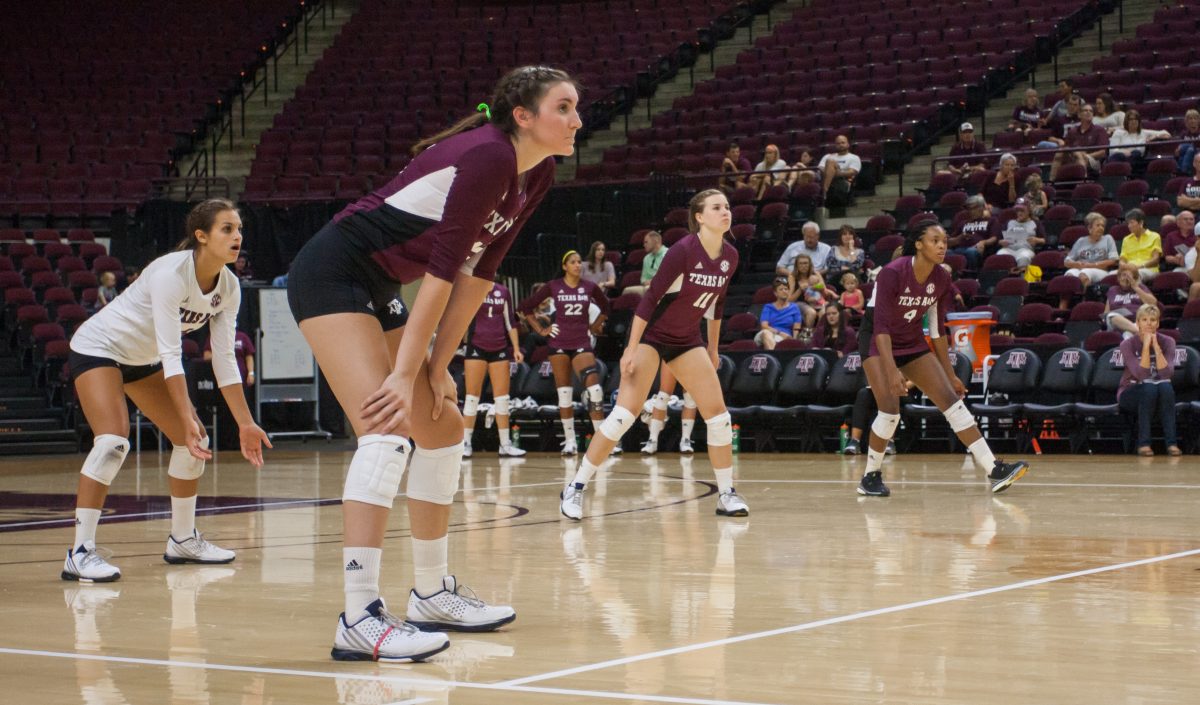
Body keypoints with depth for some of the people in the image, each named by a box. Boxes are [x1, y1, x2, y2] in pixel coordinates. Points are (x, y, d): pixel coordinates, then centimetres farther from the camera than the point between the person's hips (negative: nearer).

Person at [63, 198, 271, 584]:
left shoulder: (228, 287, -8)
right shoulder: (171, 273, -30)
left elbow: (225, 359, -4)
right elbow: (171, 354, -33)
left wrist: (246, 423, -7)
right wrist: (186, 418, -36)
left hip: (143, 359, 9)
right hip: (98, 348, -8)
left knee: (193, 441, 4)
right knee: (114, 440, -26)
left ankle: (183, 539, 19)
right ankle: (80, 552, -24)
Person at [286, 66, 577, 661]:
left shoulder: (536, 175, 4)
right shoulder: (486, 156, -23)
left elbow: (478, 272, 5)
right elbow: (443, 267, -24)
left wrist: (438, 367, 1)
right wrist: (407, 372, -23)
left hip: (379, 288, 10)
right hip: (332, 273, -10)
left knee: (443, 428, 11)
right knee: (387, 430, -21)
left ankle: (431, 592, 22)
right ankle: (359, 617, -25)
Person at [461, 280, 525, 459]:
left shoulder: (503, 291, 10)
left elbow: (510, 322, 14)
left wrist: (516, 348, 10)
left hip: (499, 349, 4)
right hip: (476, 347, -4)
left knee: (502, 397, 3)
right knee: (472, 396, -5)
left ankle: (505, 444, 9)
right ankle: (465, 443, 0)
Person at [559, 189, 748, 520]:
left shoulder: (730, 257, -2)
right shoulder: (683, 251, -22)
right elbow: (649, 299, -21)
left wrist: (713, 347, 18)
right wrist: (631, 349, -22)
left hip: (687, 340, 6)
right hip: (651, 335, -6)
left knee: (718, 414, -3)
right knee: (625, 413, -15)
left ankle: (727, 493, 8)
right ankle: (575, 488, -8)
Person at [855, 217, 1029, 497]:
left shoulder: (941, 279, -7)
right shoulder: (892, 273, -26)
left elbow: (938, 328, 4)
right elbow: (881, 325, -29)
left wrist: (950, 374, 7)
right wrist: (892, 372, -38)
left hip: (913, 342, 6)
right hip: (877, 342, -6)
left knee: (952, 400, -5)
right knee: (890, 409, -21)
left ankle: (994, 469, -8)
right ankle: (870, 477, -1)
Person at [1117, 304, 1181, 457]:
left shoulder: (1167, 341, -6)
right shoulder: (1128, 344, -13)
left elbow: (1166, 373, -21)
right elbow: (1142, 375, -25)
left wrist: (1156, 346, -25)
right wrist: (1146, 345, -27)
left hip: (1160, 395, 2)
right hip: (1131, 394, -2)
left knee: (1165, 386, -34)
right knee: (1149, 387, -36)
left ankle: (1172, 442, -35)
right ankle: (1143, 443, -31)